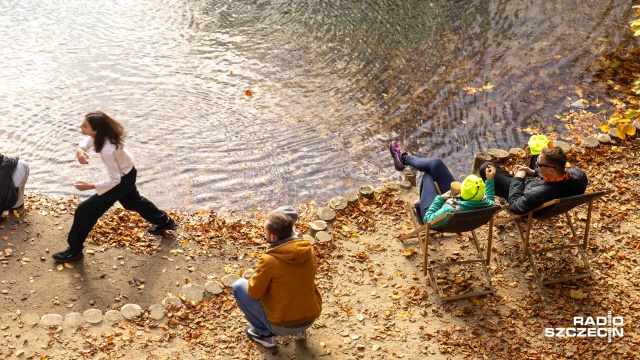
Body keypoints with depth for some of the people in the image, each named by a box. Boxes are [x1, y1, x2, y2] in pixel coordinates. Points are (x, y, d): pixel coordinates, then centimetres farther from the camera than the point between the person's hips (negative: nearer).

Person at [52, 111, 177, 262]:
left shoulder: (107, 150, -39)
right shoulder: (105, 132, -19)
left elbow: (115, 179, -30)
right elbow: (90, 138, 5)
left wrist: (90, 186, -31)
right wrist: (80, 149, -16)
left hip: (122, 180, -9)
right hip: (128, 172, 9)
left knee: (85, 210, -5)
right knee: (133, 200, 34)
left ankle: (74, 250, 9)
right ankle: (165, 221, 52)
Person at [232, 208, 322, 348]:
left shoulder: (268, 260, -23)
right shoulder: (309, 249, -9)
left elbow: (254, 292, -10)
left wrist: (259, 277, 9)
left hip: (282, 325, -5)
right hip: (310, 319, 5)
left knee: (239, 286, 9)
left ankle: (263, 333, 12)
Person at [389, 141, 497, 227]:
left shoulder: (451, 210, -48)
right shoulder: (484, 204, -31)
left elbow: (428, 220, -32)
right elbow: (490, 200, -3)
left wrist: (440, 198, -28)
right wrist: (490, 180, -2)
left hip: (432, 212, -5)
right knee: (435, 163, 7)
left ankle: (404, 158, 44)